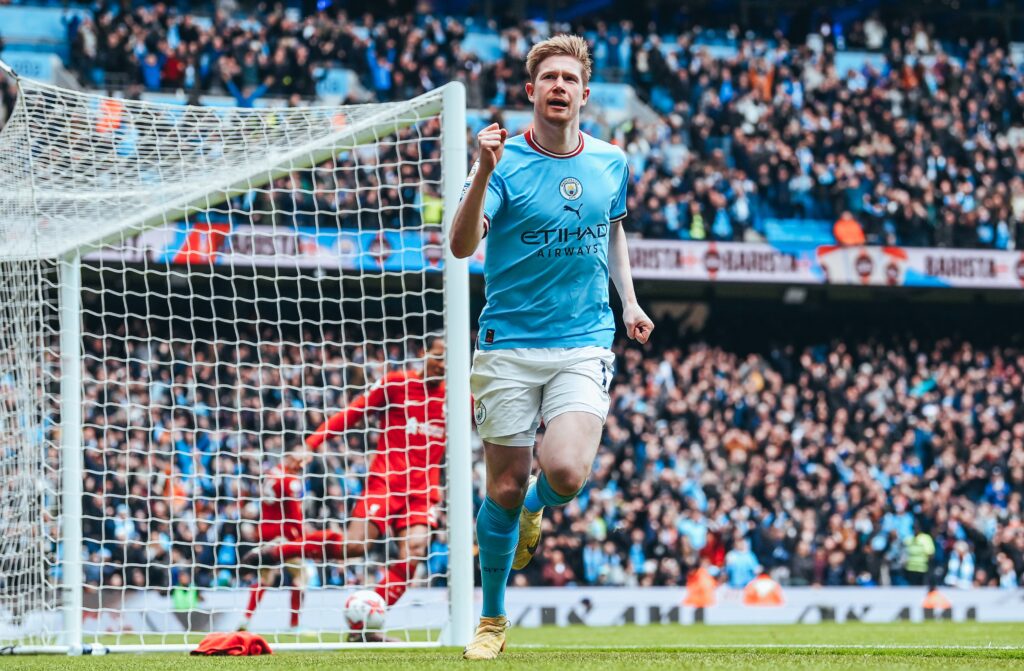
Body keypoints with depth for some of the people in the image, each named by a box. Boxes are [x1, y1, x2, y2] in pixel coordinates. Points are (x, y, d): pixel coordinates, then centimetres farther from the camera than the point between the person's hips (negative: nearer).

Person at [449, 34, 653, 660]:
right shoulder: (506, 160, -7)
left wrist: (629, 301, 14)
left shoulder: (611, 162, 4)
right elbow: (462, 245, -21)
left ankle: (534, 512, 18)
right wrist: (484, 171, -35)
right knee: (505, 488, 1)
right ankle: (492, 619, 20)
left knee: (566, 473, -20)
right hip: (509, 344, -1)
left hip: (584, 343, 1)